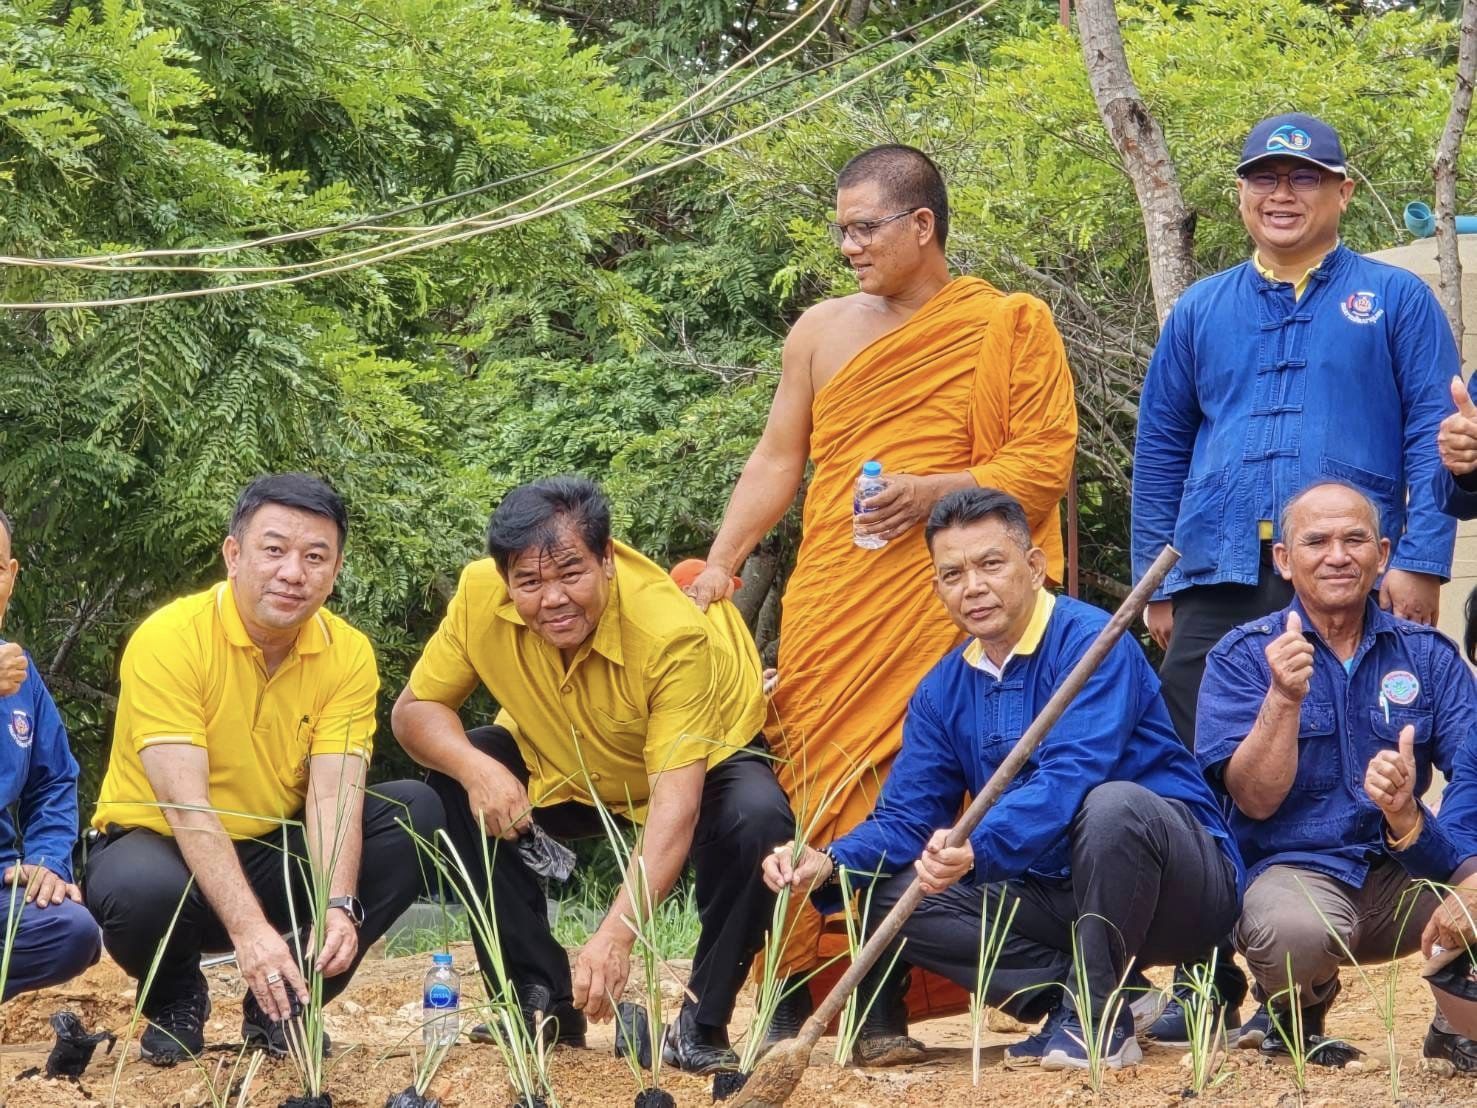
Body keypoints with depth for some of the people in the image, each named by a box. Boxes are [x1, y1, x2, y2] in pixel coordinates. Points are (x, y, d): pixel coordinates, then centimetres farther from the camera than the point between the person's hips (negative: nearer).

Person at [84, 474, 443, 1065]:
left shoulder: (348, 655, -7)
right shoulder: (169, 639, -20)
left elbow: (334, 796, -17)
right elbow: (185, 805, -28)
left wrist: (338, 907, -36)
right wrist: (248, 928, -40)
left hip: (278, 858, 5)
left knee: (415, 811, -16)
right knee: (142, 890, -39)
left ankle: (282, 1005, -4)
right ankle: (175, 1003, -1)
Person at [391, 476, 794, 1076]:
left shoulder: (675, 634, -37)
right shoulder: (481, 596, -26)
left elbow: (676, 806, -42)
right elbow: (413, 710, -15)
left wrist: (614, 936, -53)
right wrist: (475, 768, -38)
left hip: (702, 762, -4)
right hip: (564, 772, 4)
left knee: (757, 820, -34)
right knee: (453, 789, -20)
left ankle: (702, 1025, -13)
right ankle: (545, 1004, -6)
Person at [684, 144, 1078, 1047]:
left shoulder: (1009, 327, 5)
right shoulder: (823, 331, 18)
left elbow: (1046, 462, -2)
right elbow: (777, 462, 18)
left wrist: (935, 490, -15)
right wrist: (720, 564, 7)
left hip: (936, 603, -3)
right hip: (827, 610, 4)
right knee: (810, 779, -4)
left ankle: (887, 1003, -7)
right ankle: (793, 992, -1)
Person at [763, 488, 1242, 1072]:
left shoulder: (1088, 641, -17)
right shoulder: (943, 690, 6)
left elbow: (1070, 780, -30)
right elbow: (907, 817, 3)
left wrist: (977, 848, -46)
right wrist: (829, 864, -18)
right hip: (1055, 891, 6)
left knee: (1111, 805, -38)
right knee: (894, 899, -9)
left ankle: (1099, 1016, -20)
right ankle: (1067, 994, -9)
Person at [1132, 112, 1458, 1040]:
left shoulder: (1394, 301, 8)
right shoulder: (1201, 312, 17)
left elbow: (1434, 435, 2)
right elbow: (1160, 448, 19)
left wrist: (1421, 562, -8)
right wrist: (1157, 578, 11)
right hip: (1217, 582, 3)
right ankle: (1206, 985, 8)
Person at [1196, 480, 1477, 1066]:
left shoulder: (1428, 655, 8)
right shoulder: (1243, 657, 1)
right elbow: (1256, 800, -8)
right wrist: (1285, 697, -23)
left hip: (1405, 871, 3)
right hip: (1292, 868, -3)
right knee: (1293, 932, -38)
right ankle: (1295, 1018, 1)